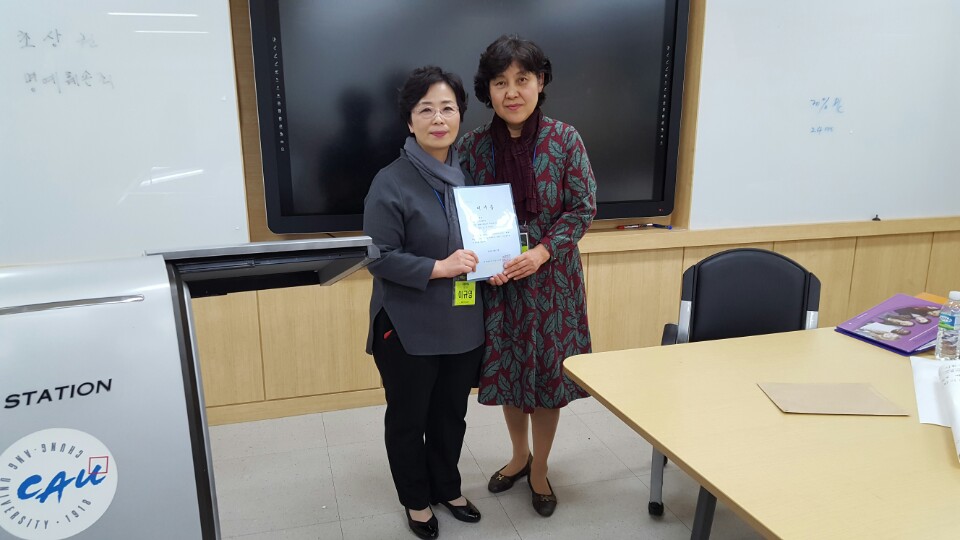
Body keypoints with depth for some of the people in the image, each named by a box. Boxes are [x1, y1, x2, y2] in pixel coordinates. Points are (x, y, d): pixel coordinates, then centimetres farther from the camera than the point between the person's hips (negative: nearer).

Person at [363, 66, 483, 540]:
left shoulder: (470, 173, 4)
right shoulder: (390, 182, -15)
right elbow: (380, 257, -16)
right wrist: (438, 268, -25)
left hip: (463, 321, 5)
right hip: (408, 327, -5)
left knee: (451, 414, 20)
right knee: (408, 418, 14)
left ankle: (447, 488, 44)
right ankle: (416, 501, 37)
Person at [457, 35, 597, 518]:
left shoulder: (564, 139, -8)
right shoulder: (473, 144, -4)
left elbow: (583, 207, -6)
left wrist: (542, 251, -18)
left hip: (551, 277, -1)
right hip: (496, 280, 2)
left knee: (547, 370, 9)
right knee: (507, 368, 15)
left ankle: (539, 470, 32)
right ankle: (519, 455, 41)